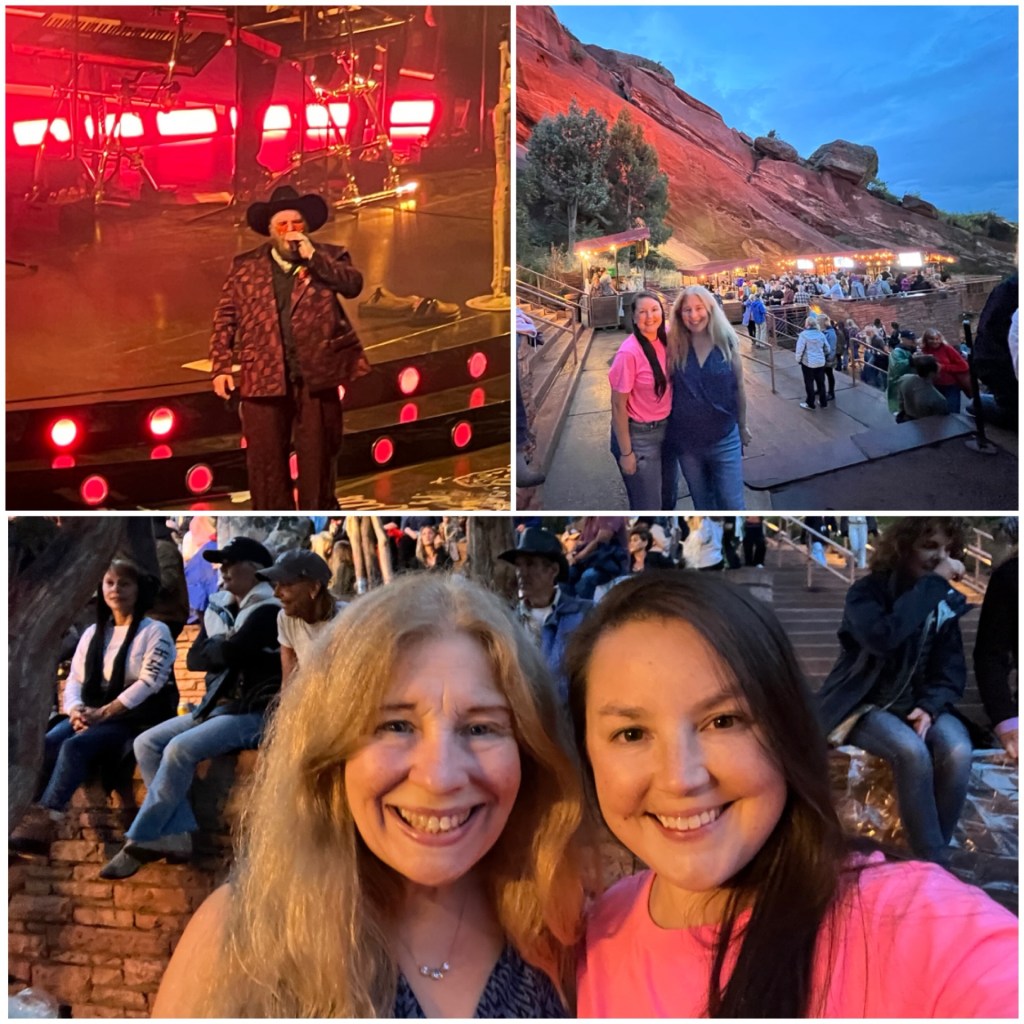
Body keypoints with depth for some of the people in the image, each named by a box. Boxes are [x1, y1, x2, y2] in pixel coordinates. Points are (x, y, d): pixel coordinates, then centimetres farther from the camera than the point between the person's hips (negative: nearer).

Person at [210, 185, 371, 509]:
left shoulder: (330, 257, 9)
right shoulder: (245, 266, 10)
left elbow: (353, 284, -10)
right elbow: (225, 318, 8)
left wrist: (312, 256, -14)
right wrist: (221, 367, -1)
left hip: (317, 376, 0)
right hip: (263, 378, 1)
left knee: (318, 457, 8)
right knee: (265, 461, 4)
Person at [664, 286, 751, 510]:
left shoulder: (727, 344, -6)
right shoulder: (674, 347, -7)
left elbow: (738, 389, 3)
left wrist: (742, 427, 10)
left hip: (725, 440, -1)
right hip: (687, 441, 1)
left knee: (731, 504, 1)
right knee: (702, 504, 18)